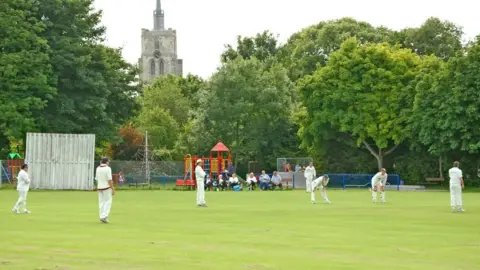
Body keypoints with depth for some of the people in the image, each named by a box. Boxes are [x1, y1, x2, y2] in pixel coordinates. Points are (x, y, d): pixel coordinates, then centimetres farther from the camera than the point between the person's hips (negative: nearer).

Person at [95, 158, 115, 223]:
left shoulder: (98, 168, 7)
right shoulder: (107, 168, -13)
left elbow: (97, 179, 11)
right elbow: (109, 180, -16)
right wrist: (113, 189, -13)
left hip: (99, 188, 6)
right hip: (107, 187, -6)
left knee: (101, 202, 11)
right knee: (108, 202, -3)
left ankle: (102, 217, 10)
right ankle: (104, 216, -14)